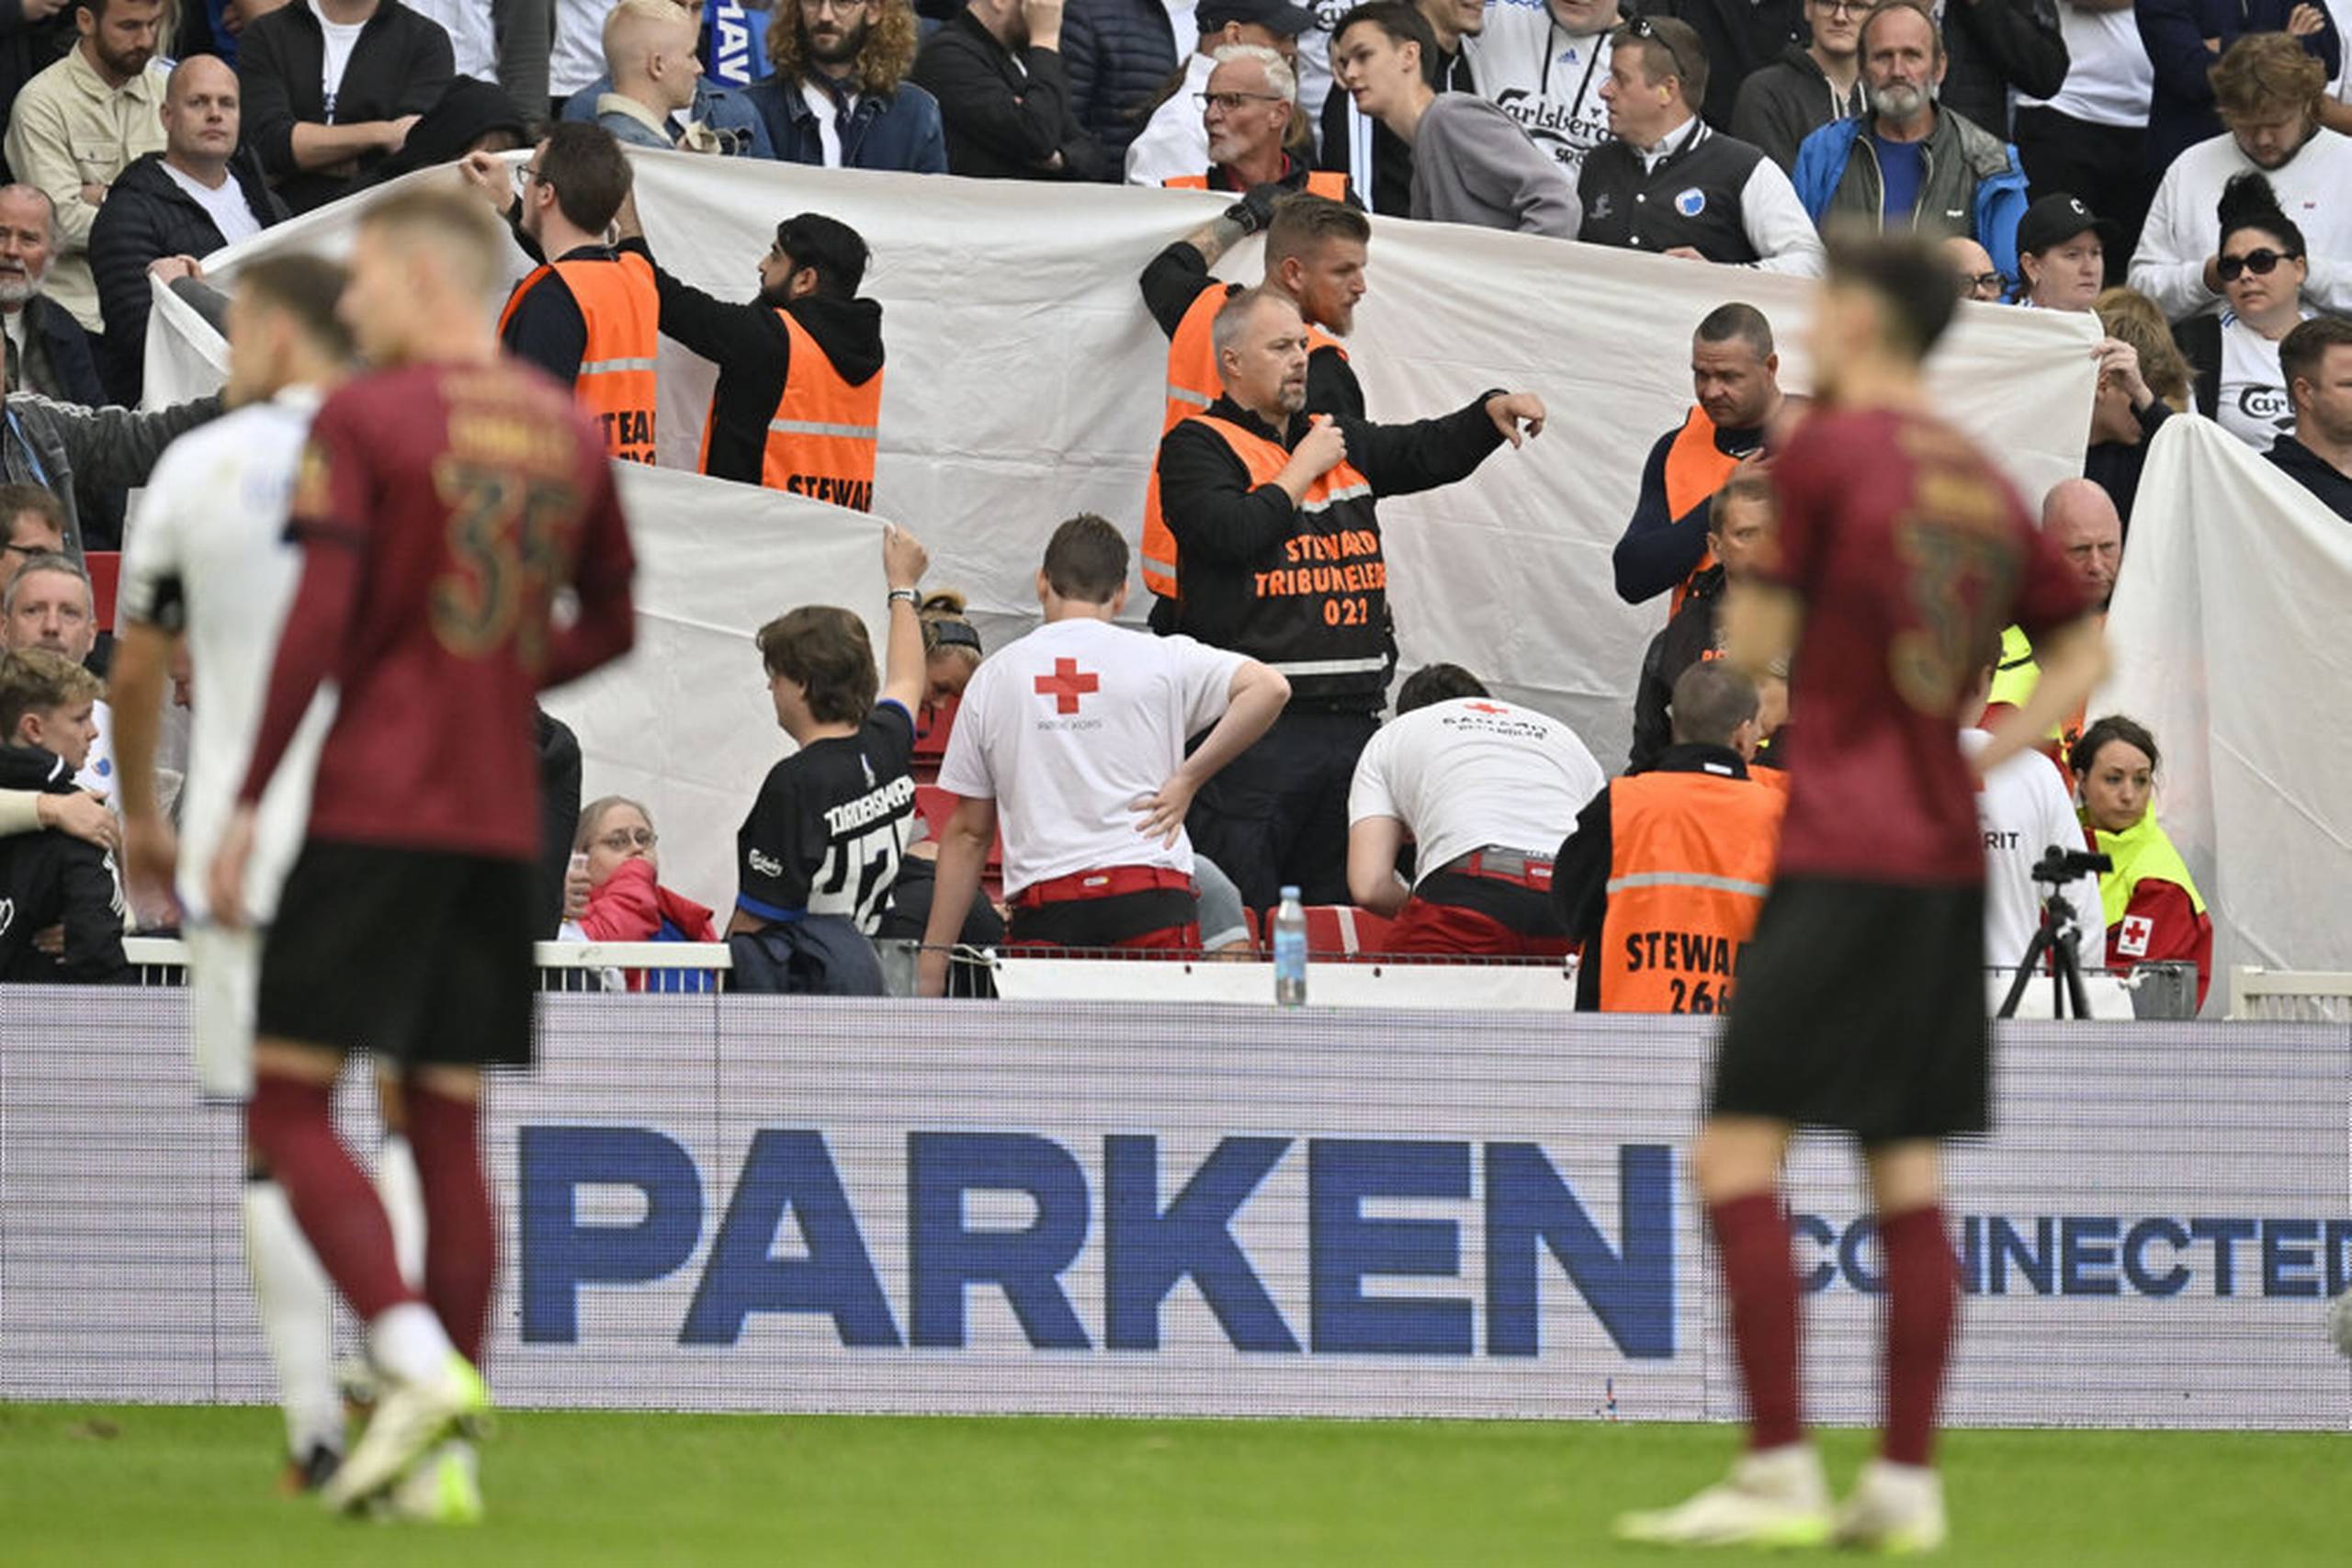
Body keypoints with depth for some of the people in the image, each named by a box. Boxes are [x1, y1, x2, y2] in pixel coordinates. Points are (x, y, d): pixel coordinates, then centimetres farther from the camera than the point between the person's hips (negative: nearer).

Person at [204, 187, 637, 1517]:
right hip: (502, 820, 6)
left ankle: (417, 1361, -22)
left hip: (373, 805, -6)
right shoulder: (571, 434, 11)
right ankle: (446, 1455, 4)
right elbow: (612, 623, 20)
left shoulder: (365, 419, -7)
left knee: (290, 1109, -2)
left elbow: (318, 623, -14)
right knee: (451, 1130, 9)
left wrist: (248, 803, -11)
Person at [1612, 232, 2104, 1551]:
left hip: (1841, 858, -7)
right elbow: (2084, 651, 21)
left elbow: (1756, 648, -5)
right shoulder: (1984, 484, 14)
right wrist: (1981, 758, 14)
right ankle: (1909, 1480, 6)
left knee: (1739, 1154, -7)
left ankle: (1779, 1474, -14)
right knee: (1907, 1171, 8)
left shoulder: (1825, 452, -7)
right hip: (1950, 861, 7)